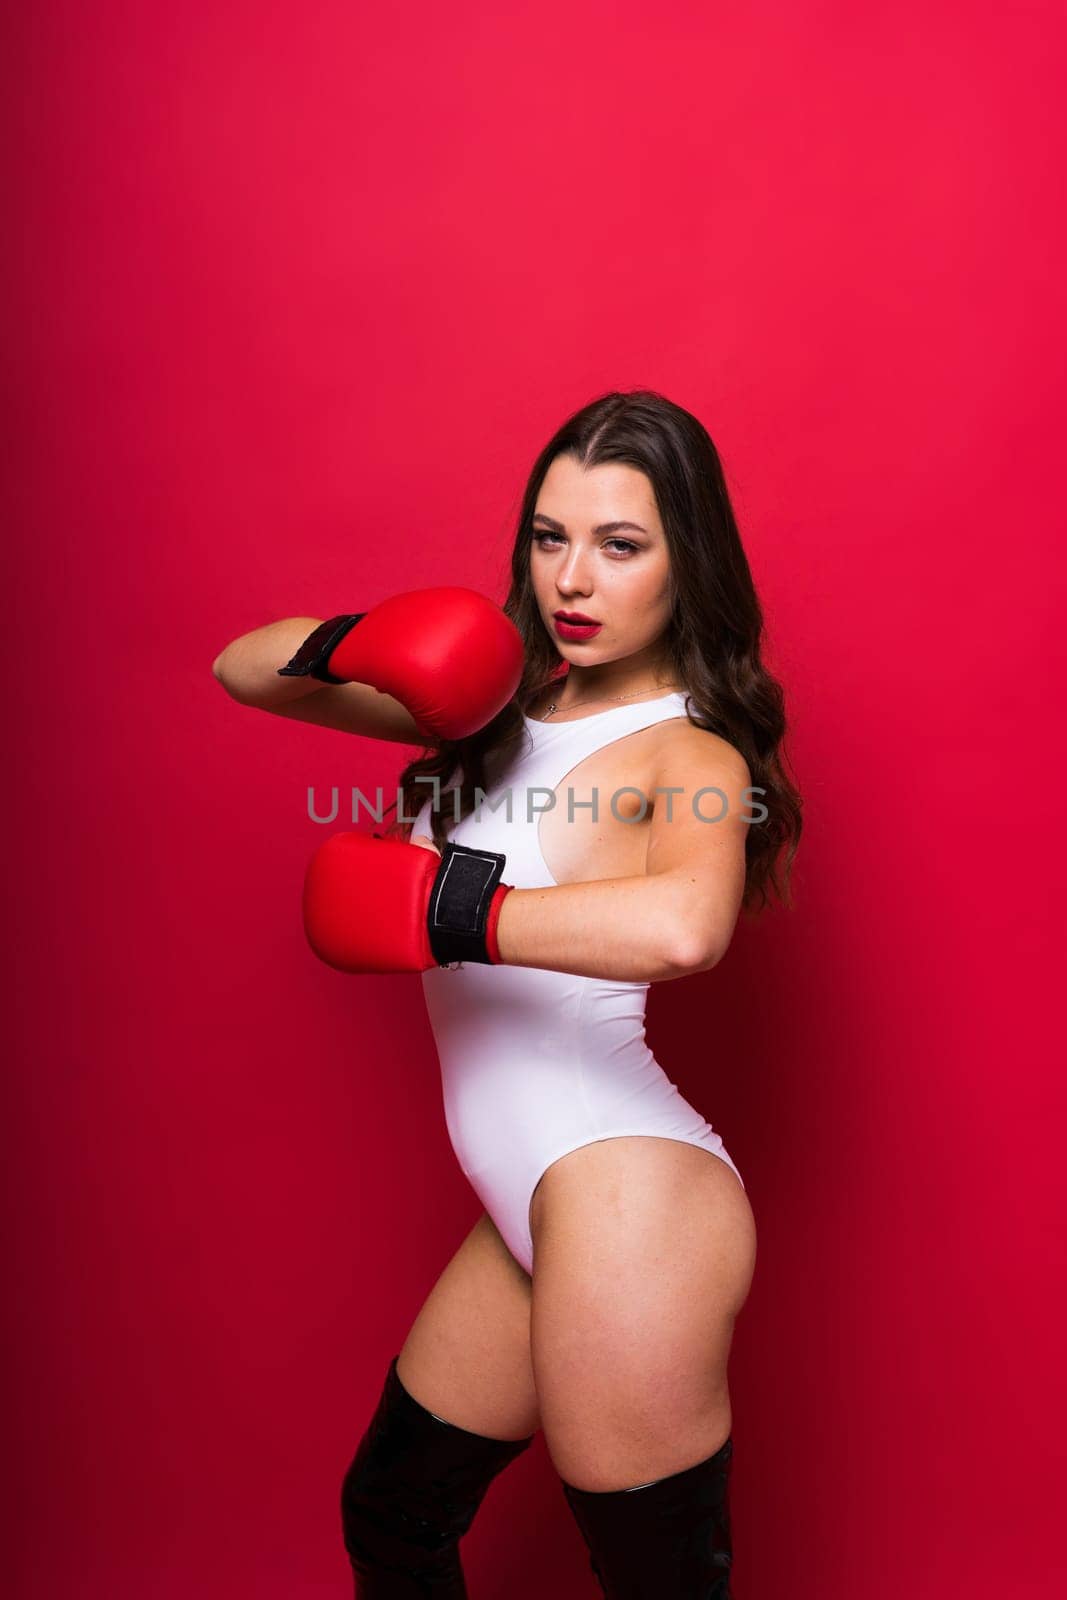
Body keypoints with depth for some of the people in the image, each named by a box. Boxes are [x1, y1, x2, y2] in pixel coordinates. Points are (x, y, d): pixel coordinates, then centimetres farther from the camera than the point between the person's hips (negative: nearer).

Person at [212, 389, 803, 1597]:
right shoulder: (498, 695, 8)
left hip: (627, 1195, -7)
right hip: (534, 1213, 8)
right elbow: (241, 673, 10)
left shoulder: (689, 752, -11)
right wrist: (357, 646, -10)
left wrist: (443, 909, -24)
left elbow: (681, 928, -36)